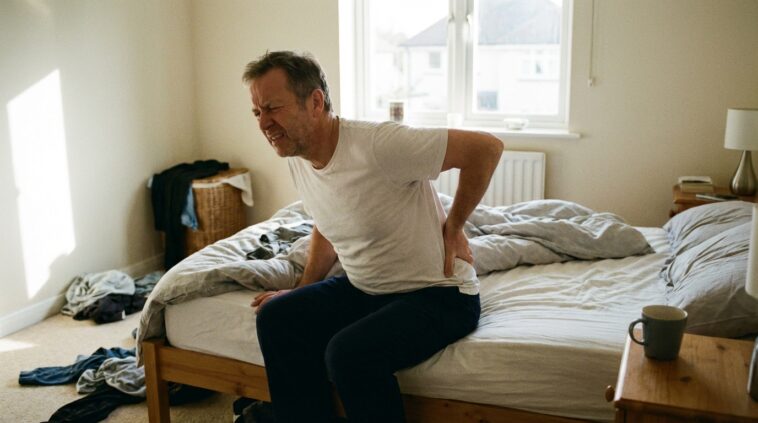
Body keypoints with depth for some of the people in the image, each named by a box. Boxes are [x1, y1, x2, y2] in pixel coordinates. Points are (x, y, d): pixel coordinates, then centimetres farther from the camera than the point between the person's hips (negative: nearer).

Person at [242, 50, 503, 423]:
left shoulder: (378, 145, -25)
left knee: (349, 354, -29)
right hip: (363, 290, 8)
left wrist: (453, 226, -12)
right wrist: (302, 292, 9)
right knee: (276, 317, -9)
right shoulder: (297, 159, 1)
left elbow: (486, 147, -21)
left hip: (437, 294, -7)